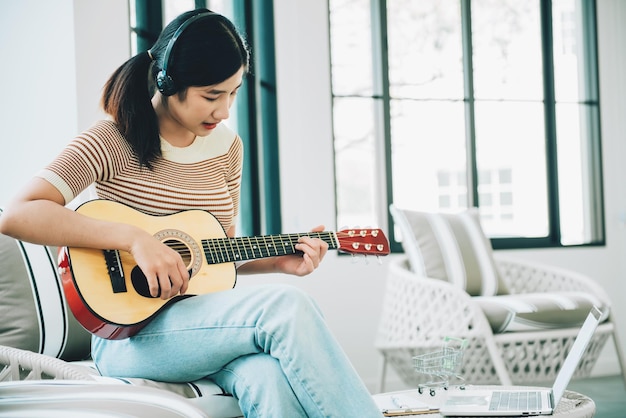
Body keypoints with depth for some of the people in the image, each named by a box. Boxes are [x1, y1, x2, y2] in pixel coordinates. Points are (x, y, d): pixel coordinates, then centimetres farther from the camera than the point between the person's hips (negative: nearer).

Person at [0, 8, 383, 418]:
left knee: (270, 377, -33)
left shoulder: (227, 146, 11)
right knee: (284, 305, -29)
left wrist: (279, 261, 1)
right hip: (128, 334, -5)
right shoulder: (114, 141, -8)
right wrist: (134, 238, -27)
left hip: (206, 327, 5)